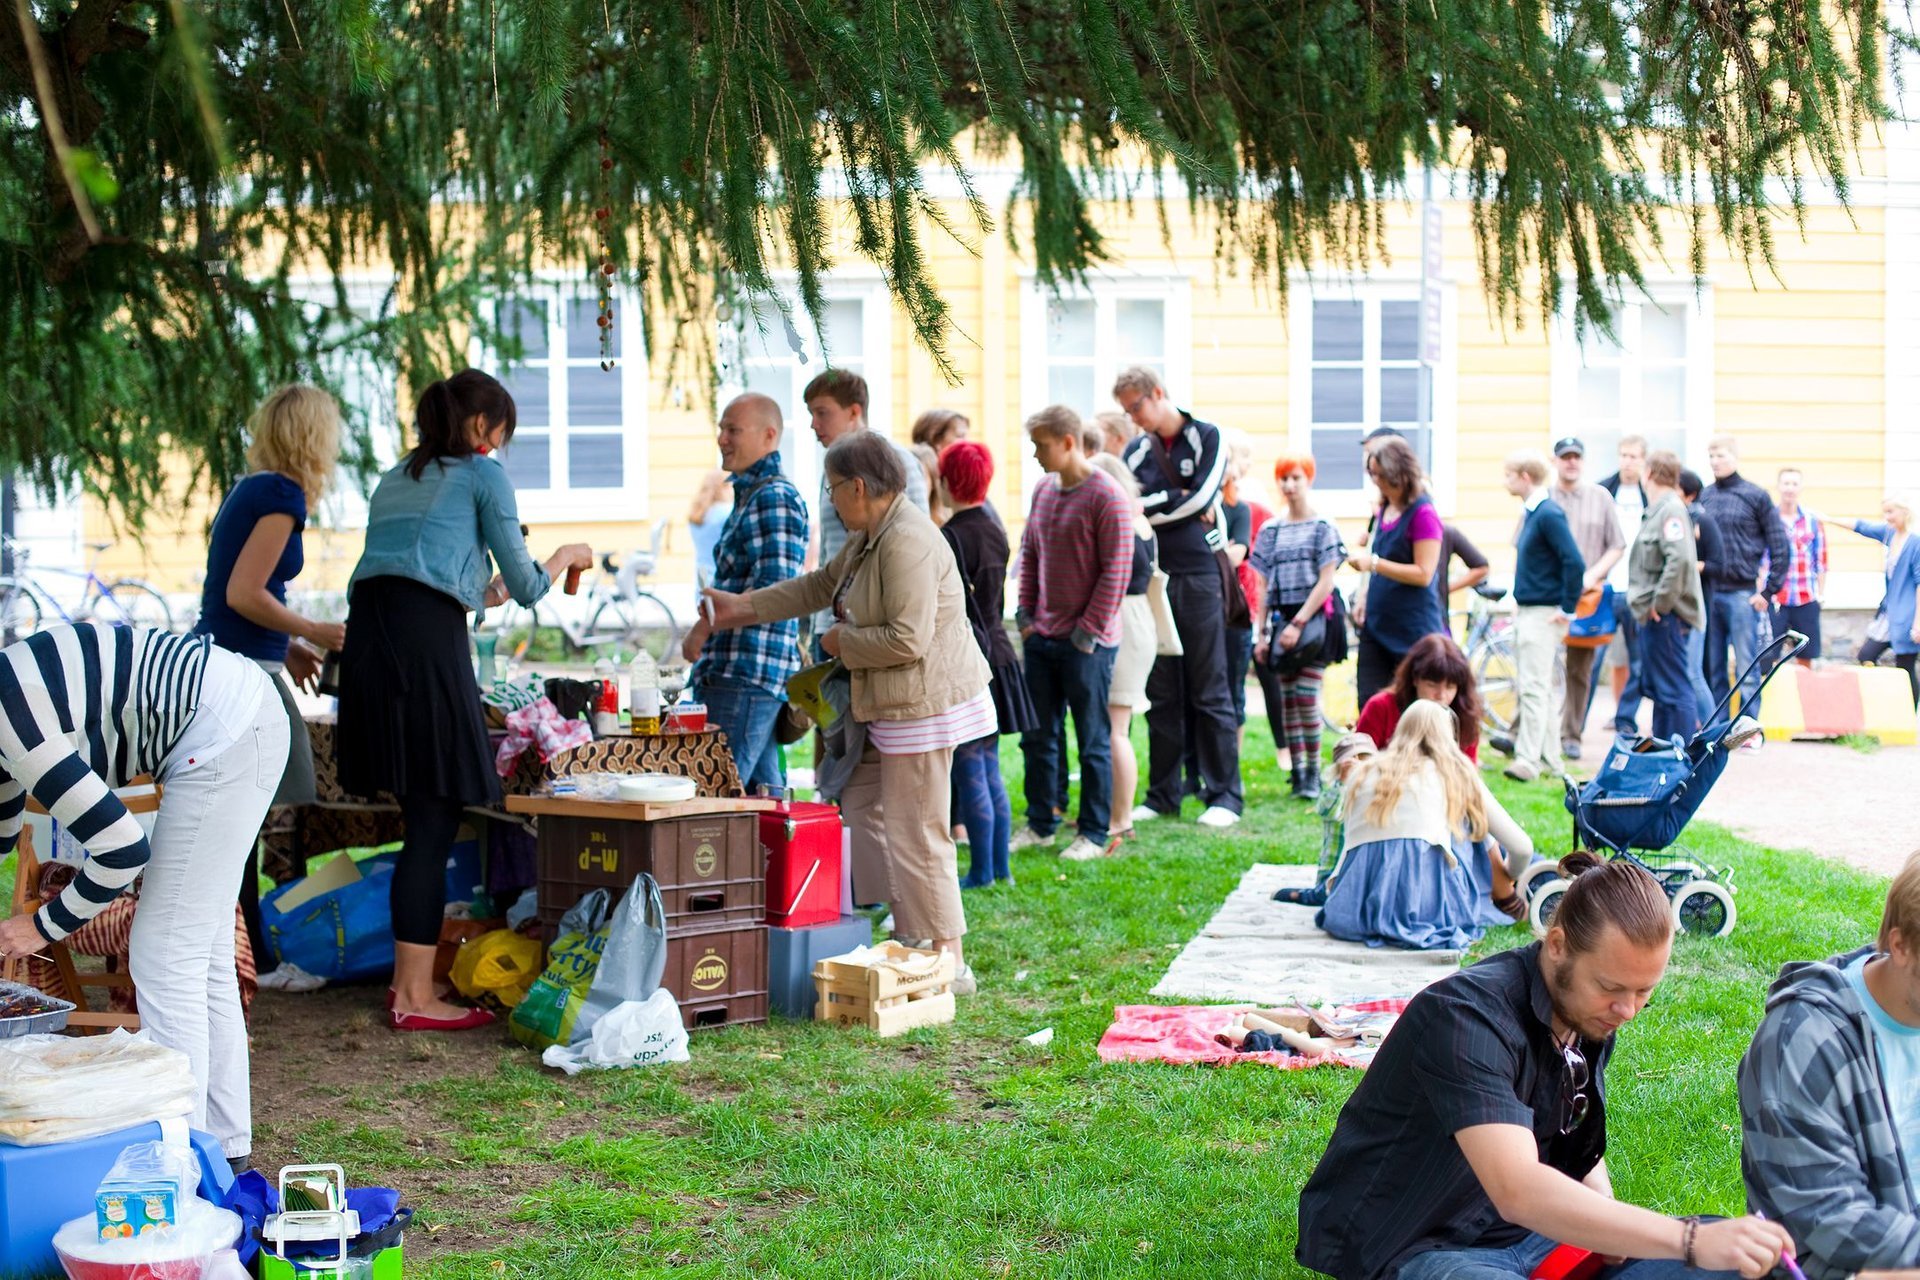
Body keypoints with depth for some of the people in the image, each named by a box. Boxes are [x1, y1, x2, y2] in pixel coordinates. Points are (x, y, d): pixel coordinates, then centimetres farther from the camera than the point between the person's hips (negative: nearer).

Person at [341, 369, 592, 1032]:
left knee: (424, 820, 14)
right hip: (426, 642, -7)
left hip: (367, 634, 7)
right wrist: (566, 557, 29)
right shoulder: (483, 474, 8)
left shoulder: (395, 480, 28)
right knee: (434, 822, -5)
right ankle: (415, 997, -5)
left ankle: (408, 978, 17)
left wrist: (489, 594, 46)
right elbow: (527, 586, 9)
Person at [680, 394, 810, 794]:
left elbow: (772, 589, -22)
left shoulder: (775, 498, -12)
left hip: (748, 673, -11)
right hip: (732, 669, 11)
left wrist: (704, 627, -16)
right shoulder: (749, 494, 20)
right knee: (763, 788, 11)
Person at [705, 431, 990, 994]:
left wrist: (842, 642, -10)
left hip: (925, 705, -11)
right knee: (863, 810, 15)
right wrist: (745, 607, 27)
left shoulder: (907, 543, -21)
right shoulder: (870, 535, 13)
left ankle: (949, 962, 1)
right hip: (890, 706, 11)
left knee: (915, 832, -6)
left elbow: (907, 640, -26)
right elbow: (821, 584, 28)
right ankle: (899, 937, 20)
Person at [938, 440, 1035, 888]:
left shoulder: (951, 537, -16)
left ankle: (982, 871, 2)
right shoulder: (994, 530, 9)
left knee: (970, 772, -2)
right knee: (990, 770, 14)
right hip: (997, 654, 8)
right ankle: (1001, 866, 19)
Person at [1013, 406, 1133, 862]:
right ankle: (1040, 825, 22)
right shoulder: (1043, 490, 9)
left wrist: (1089, 629, -15)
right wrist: (1025, 614, 9)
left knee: (1093, 741, 3)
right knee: (1038, 737, 12)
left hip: (1086, 642, -7)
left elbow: (1116, 570, -15)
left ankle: (1094, 834, 11)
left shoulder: (1106, 496, -13)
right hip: (1041, 636, 7)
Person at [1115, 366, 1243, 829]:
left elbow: (1202, 496, -10)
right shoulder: (1136, 451, 12)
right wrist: (1181, 503, -5)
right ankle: (1163, 793, 13)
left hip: (1198, 577, -4)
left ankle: (1225, 794, 3)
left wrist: (1153, 506, -2)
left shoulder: (1206, 437, 2)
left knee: (1209, 691, -2)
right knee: (1161, 693, 7)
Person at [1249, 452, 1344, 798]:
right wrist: (1261, 633, 5)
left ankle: (1313, 772, -2)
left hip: (1314, 619, -4)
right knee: (1287, 700, 3)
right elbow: (1262, 586, 12)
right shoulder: (1270, 530, 12)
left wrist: (1299, 623, -13)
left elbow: (1326, 582, -6)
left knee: (1306, 697, -11)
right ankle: (1295, 771, 9)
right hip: (1282, 621, 4)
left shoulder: (1323, 527, 0)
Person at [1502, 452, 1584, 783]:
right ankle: (1549, 761, 19)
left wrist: (1567, 609, -18)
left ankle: (1528, 760, -9)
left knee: (1534, 688, -9)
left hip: (1543, 614, -10)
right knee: (1534, 688, 13)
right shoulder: (1532, 513, 13)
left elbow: (1574, 563, -21)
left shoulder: (1549, 514, -16)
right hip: (1527, 611, 10)